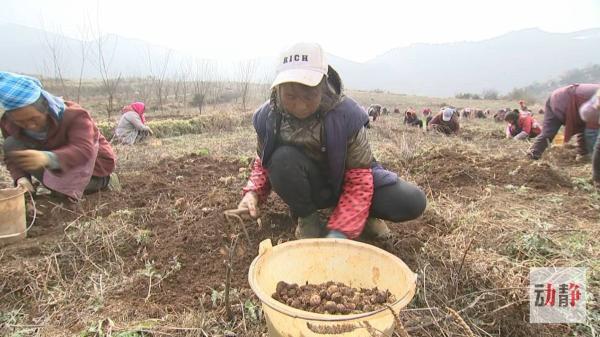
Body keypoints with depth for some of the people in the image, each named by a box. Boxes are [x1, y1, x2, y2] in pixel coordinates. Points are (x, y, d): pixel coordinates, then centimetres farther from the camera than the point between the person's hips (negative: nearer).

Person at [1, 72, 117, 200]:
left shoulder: (74, 115, -32)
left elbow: (83, 151, -47)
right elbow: (11, 158, -7)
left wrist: (49, 158, -65)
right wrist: (21, 177, -29)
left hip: (93, 161, -5)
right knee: (11, 144, -16)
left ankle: (105, 180, -4)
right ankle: (51, 184, -8)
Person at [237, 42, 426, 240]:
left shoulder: (346, 114, -26)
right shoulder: (268, 116, -18)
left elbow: (359, 177, -24)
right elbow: (263, 162, 0)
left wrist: (339, 232, -33)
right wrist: (253, 193, -22)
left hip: (344, 183, -1)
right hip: (306, 187, 1)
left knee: (412, 202, -22)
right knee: (283, 158, -34)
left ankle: (361, 213, 10)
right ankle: (307, 218, -7)